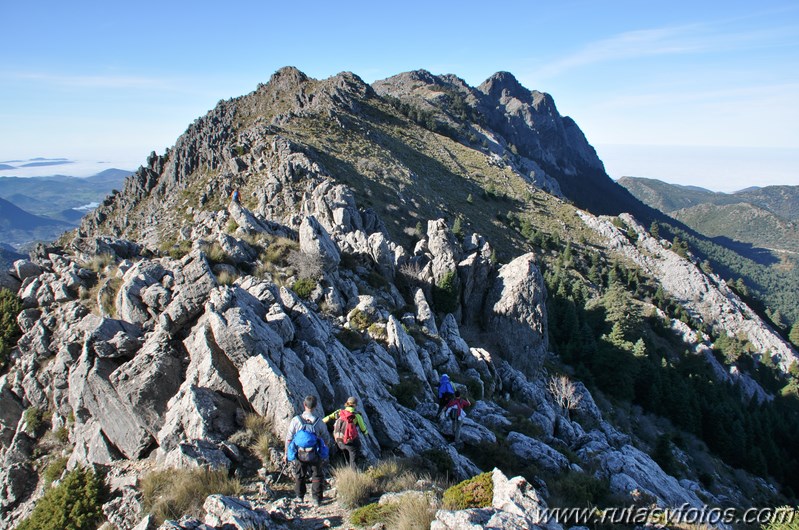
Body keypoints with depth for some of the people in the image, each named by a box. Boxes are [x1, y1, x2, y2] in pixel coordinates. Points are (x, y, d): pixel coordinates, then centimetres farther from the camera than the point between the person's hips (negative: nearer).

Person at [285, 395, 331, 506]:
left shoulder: (296, 420, -14)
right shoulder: (318, 422, -12)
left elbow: (289, 438, -7)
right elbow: (326, 438, -1)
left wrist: (286, 453, 6)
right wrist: (324, 451, 19)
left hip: (299, 454, 1)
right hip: (314, 455, -1)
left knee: (299, 475, 23)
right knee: (317, 476, 17)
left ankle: (299, 496, 39)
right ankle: (317, 499, 18)